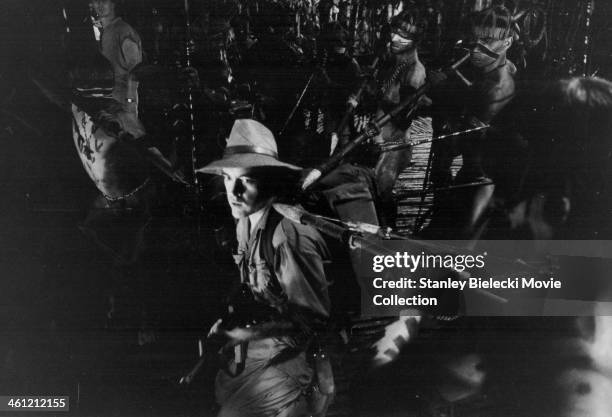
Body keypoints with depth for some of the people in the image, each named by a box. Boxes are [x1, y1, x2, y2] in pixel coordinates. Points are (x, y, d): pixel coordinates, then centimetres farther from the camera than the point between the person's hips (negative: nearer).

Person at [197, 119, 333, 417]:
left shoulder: (291, 235, -26)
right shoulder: (245, 221, -2)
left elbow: (314, 317, -19)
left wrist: (250, 333, -21)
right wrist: (231, 320, -2)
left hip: (290, 353, -7)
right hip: (258, 345, 7)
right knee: (219, 393, 13)